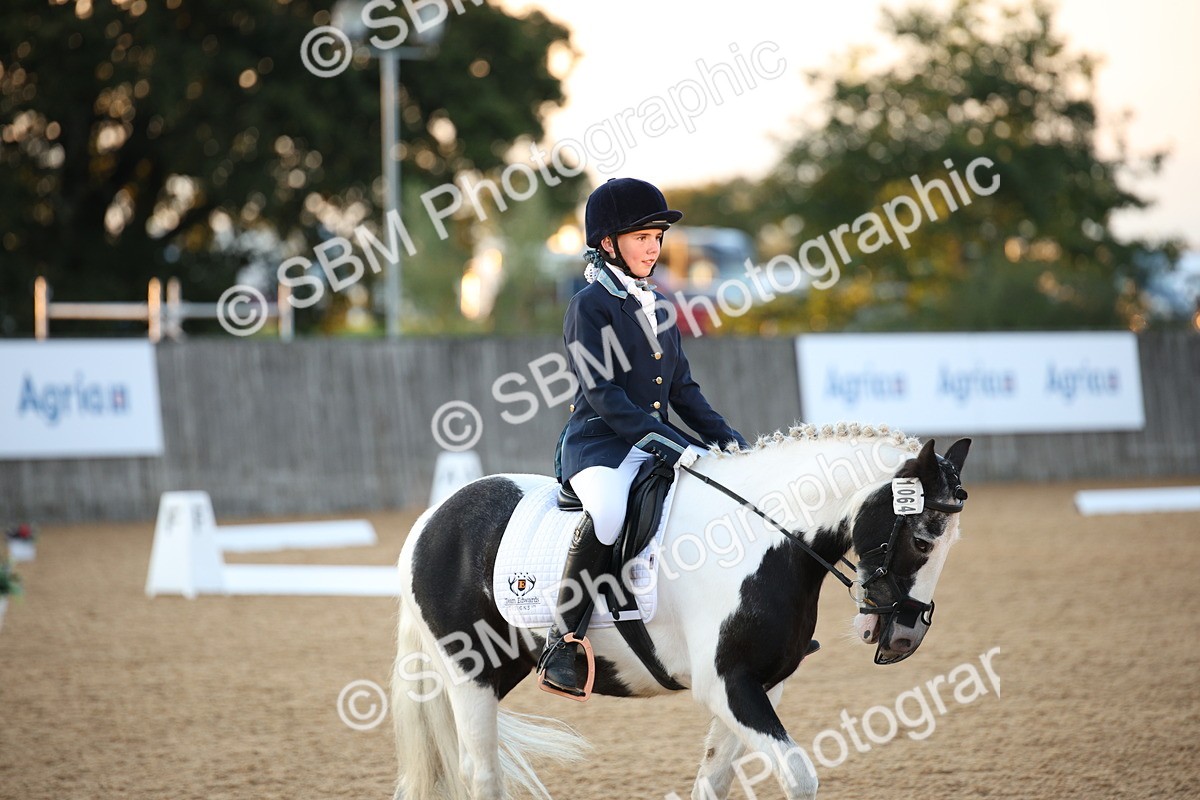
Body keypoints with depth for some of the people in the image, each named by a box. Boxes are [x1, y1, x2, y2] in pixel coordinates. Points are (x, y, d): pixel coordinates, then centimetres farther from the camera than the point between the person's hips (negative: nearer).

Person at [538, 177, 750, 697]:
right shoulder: (590, 307, -7)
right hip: (597, 444, -8)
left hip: (654, 445, 8)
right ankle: (559, 648, -31)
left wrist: (722, 435, 5)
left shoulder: (655, 308, 17)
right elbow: (604, 394, -16)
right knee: (608, 510, -38)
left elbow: (682, 387, 20)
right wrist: (664, 440, -24)